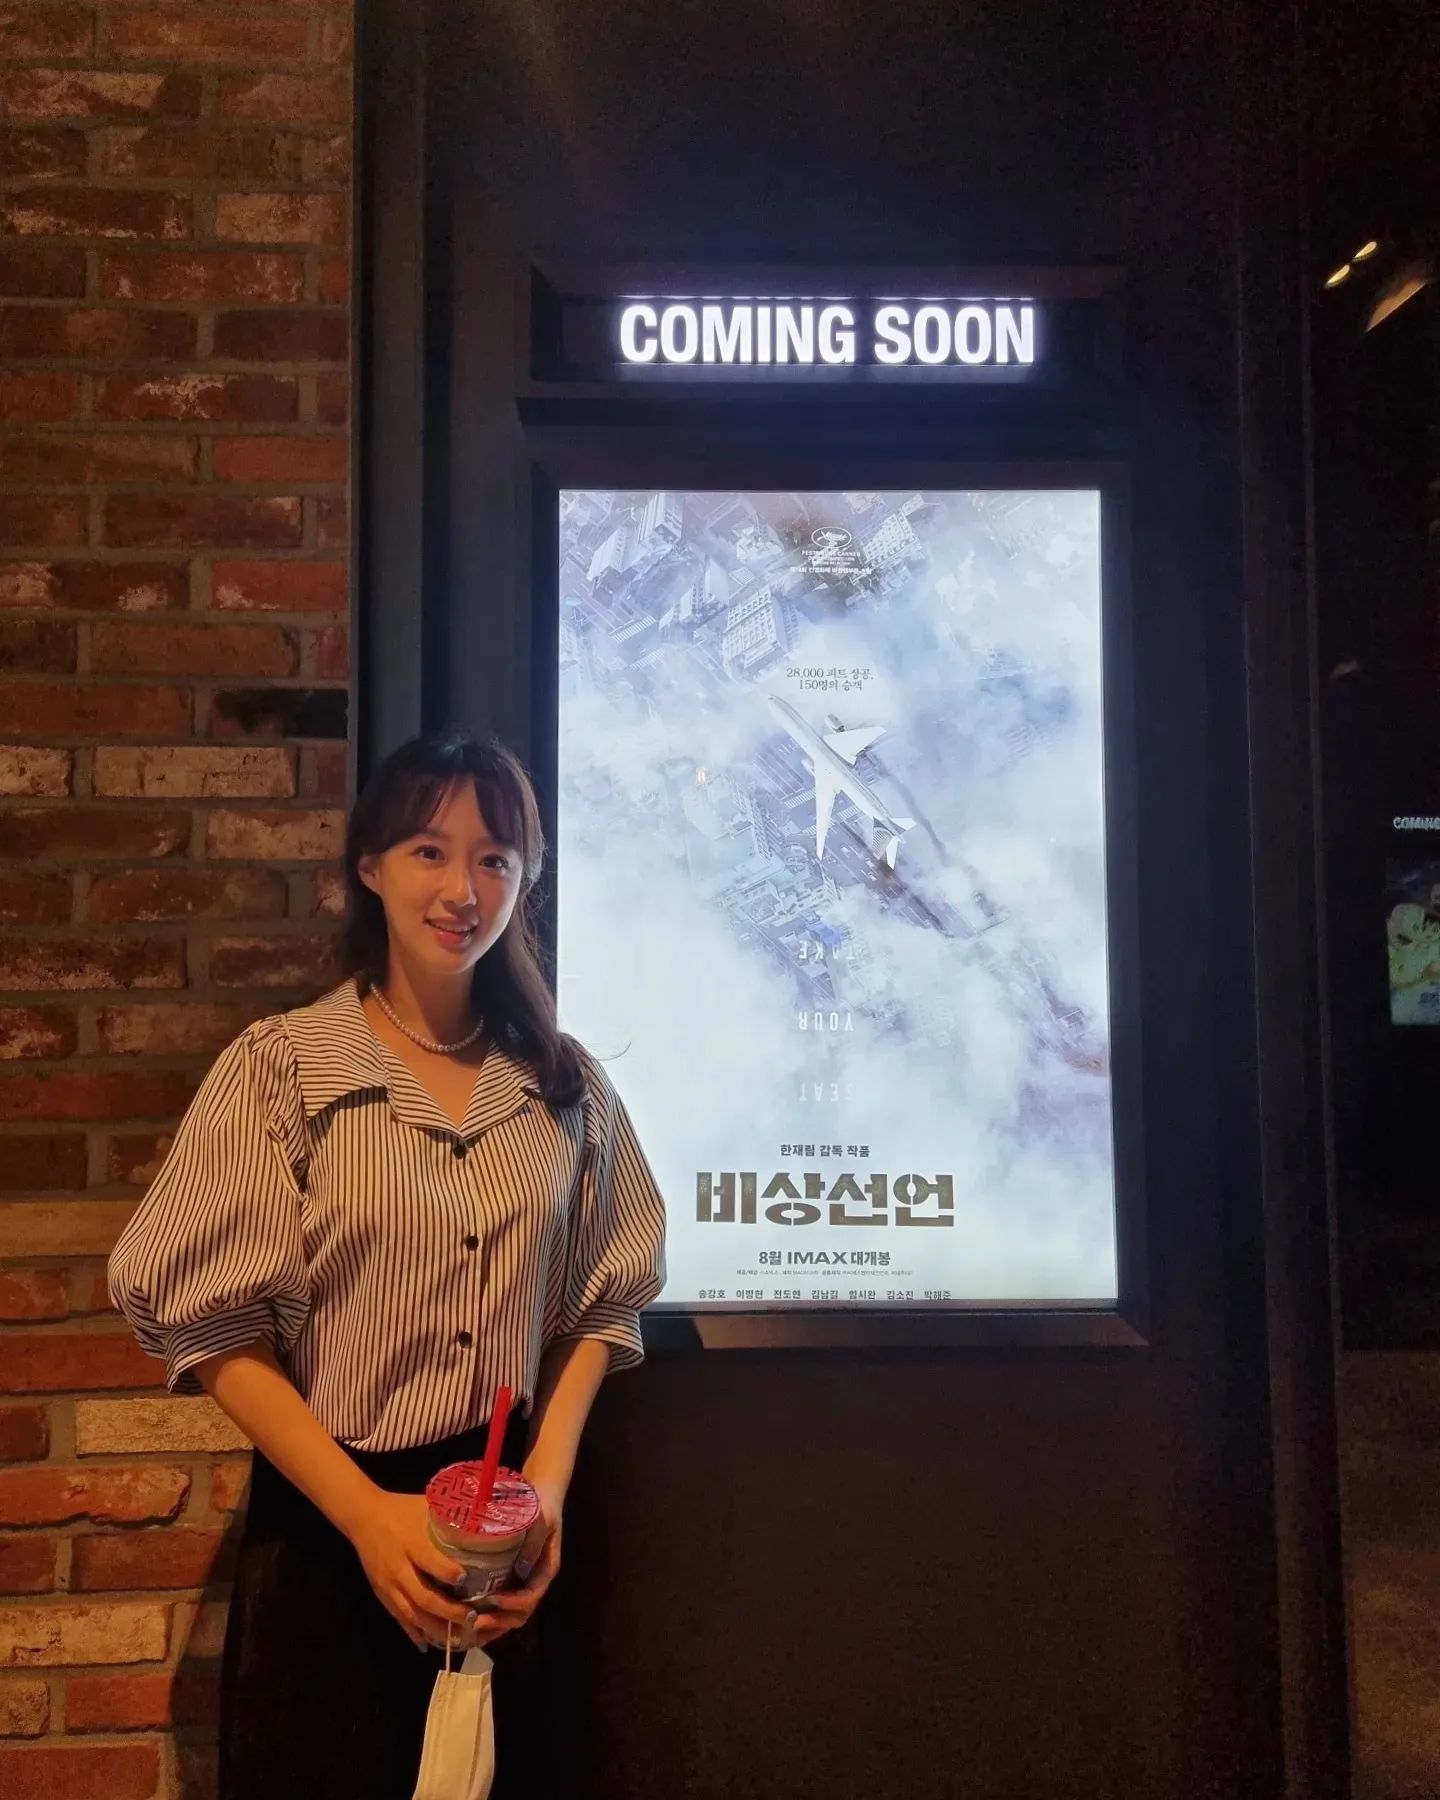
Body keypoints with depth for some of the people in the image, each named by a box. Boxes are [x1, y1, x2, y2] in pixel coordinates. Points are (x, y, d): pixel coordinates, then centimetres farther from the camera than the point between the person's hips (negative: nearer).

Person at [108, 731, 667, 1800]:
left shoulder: (565, 1084, 0)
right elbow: (210, 1323, -10)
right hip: (326, 1524, -3)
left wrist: (550, 1477, -8)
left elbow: (603, 1301, 5)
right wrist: (366, 1511, -15)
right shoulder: (279, 1069, -10)